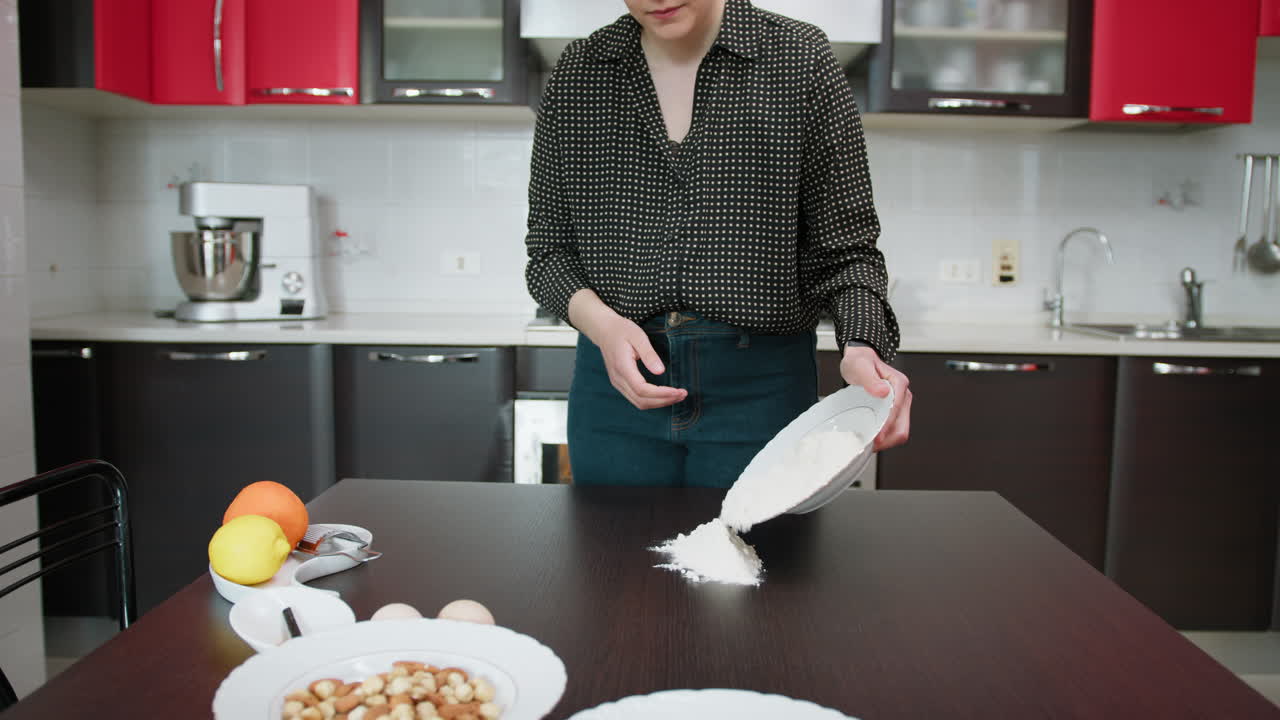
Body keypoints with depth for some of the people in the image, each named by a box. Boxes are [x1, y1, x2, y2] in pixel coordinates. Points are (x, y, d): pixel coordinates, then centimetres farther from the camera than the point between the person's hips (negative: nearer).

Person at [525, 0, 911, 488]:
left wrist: (861, 346, -22)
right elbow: (548, 246, 5)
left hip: (761, 390, -2)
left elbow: (844, 246, -4)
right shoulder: (578, 72, 2)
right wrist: (600, 322, -14)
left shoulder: (801, 58, -4)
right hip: (619, 383, 2)